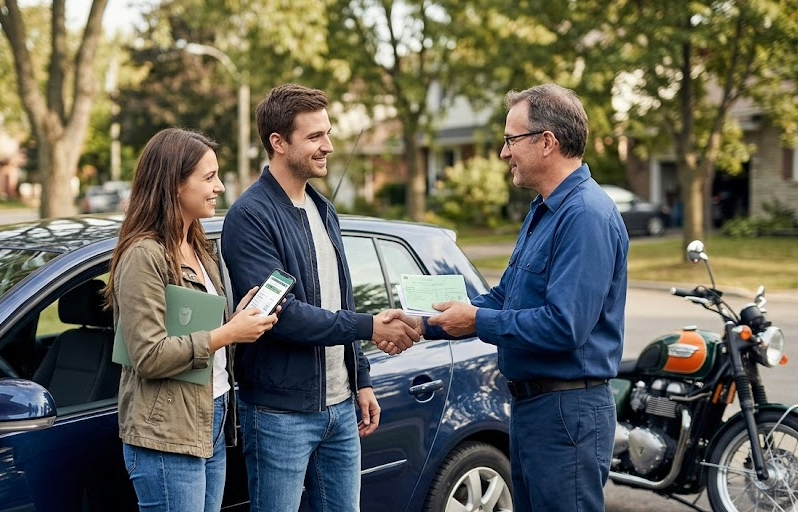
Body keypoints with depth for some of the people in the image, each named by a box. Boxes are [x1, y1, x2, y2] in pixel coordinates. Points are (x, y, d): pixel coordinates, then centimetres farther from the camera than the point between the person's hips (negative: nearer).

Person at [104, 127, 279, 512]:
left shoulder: (199, 249, 13)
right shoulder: (144, 255, -15)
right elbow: (150, 357, -20)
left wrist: (240, 318, 1)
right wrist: (227, 334, -19)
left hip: (212, 425, 9)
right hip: (167, 437, -8)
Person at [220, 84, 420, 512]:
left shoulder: (323, 211, 13)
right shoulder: (251, 216, -14)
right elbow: (278, 312, -22)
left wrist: (361, 381, 16)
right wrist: (368, 327, -20)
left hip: (340, 408, 8)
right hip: (281, 412, -7)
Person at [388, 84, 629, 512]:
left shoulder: (586, 215, -20)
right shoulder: (543, 210, 13)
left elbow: (564, 325, -28)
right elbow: (504, 299, 18)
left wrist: (478, 322, -16)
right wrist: (425, 323, 8)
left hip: (567, 412, -10)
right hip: (530, 406, 10)